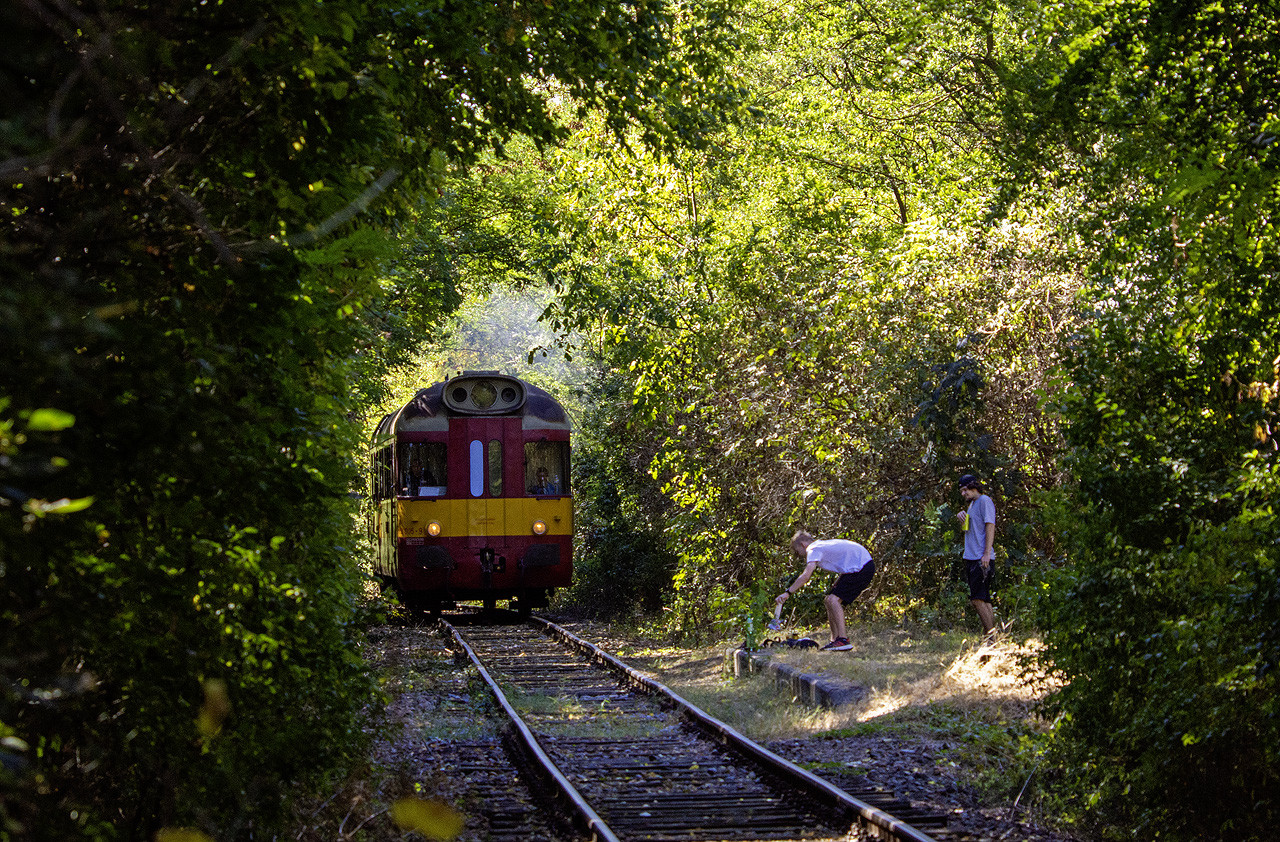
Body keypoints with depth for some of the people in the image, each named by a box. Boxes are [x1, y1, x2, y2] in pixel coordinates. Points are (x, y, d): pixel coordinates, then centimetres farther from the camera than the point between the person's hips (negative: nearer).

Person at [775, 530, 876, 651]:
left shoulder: (814, 550, -9)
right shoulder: (820, 545, 22)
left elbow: (806, 575, -22)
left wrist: (788, 593, -22)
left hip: (862, 567, -10)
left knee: (834, 599, -19)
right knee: (830, 600, 12)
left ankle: (843, 640, -23)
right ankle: (835, 640, 13)